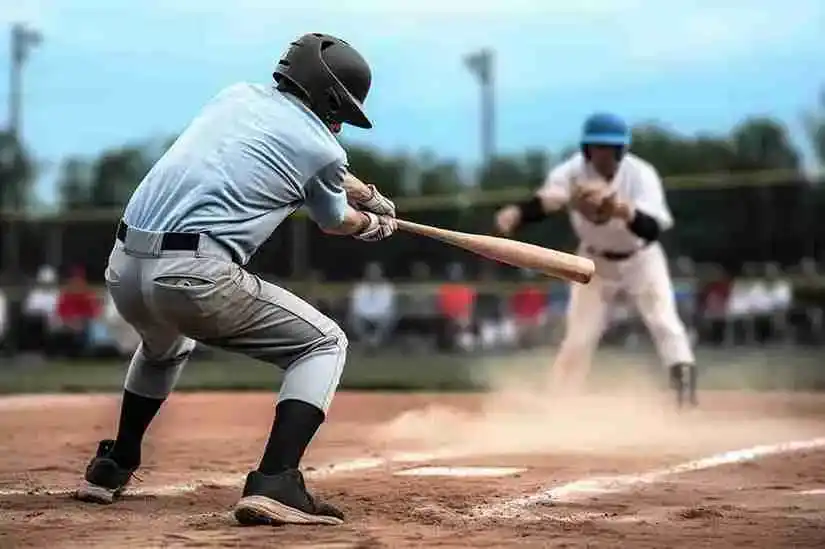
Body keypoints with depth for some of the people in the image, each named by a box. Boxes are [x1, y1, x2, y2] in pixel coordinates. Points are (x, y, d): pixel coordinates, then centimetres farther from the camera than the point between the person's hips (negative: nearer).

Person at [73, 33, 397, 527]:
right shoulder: (320, 148, 3)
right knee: (324, 343, 9)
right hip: (195, 277, -7)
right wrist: (376, 225, 47)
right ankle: (274, 485, -9)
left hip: (122, 269, 7)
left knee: (164, 347, 40)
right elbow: (335, 222, 25)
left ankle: (111, 469, 44)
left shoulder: (236, 96, 21)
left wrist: (370, 196, 53)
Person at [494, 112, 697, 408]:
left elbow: (653, 229, -43)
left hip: (641, 258, -1)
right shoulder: (573, 172, -25)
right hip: (596, 261, 1)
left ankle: (687, 401, -9)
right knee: (578, 337, -2)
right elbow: (545, 200, -42)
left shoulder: (640, 174, -30)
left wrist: (627, 212, -66)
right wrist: (515, 212, -65)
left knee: (665, 324, -12)